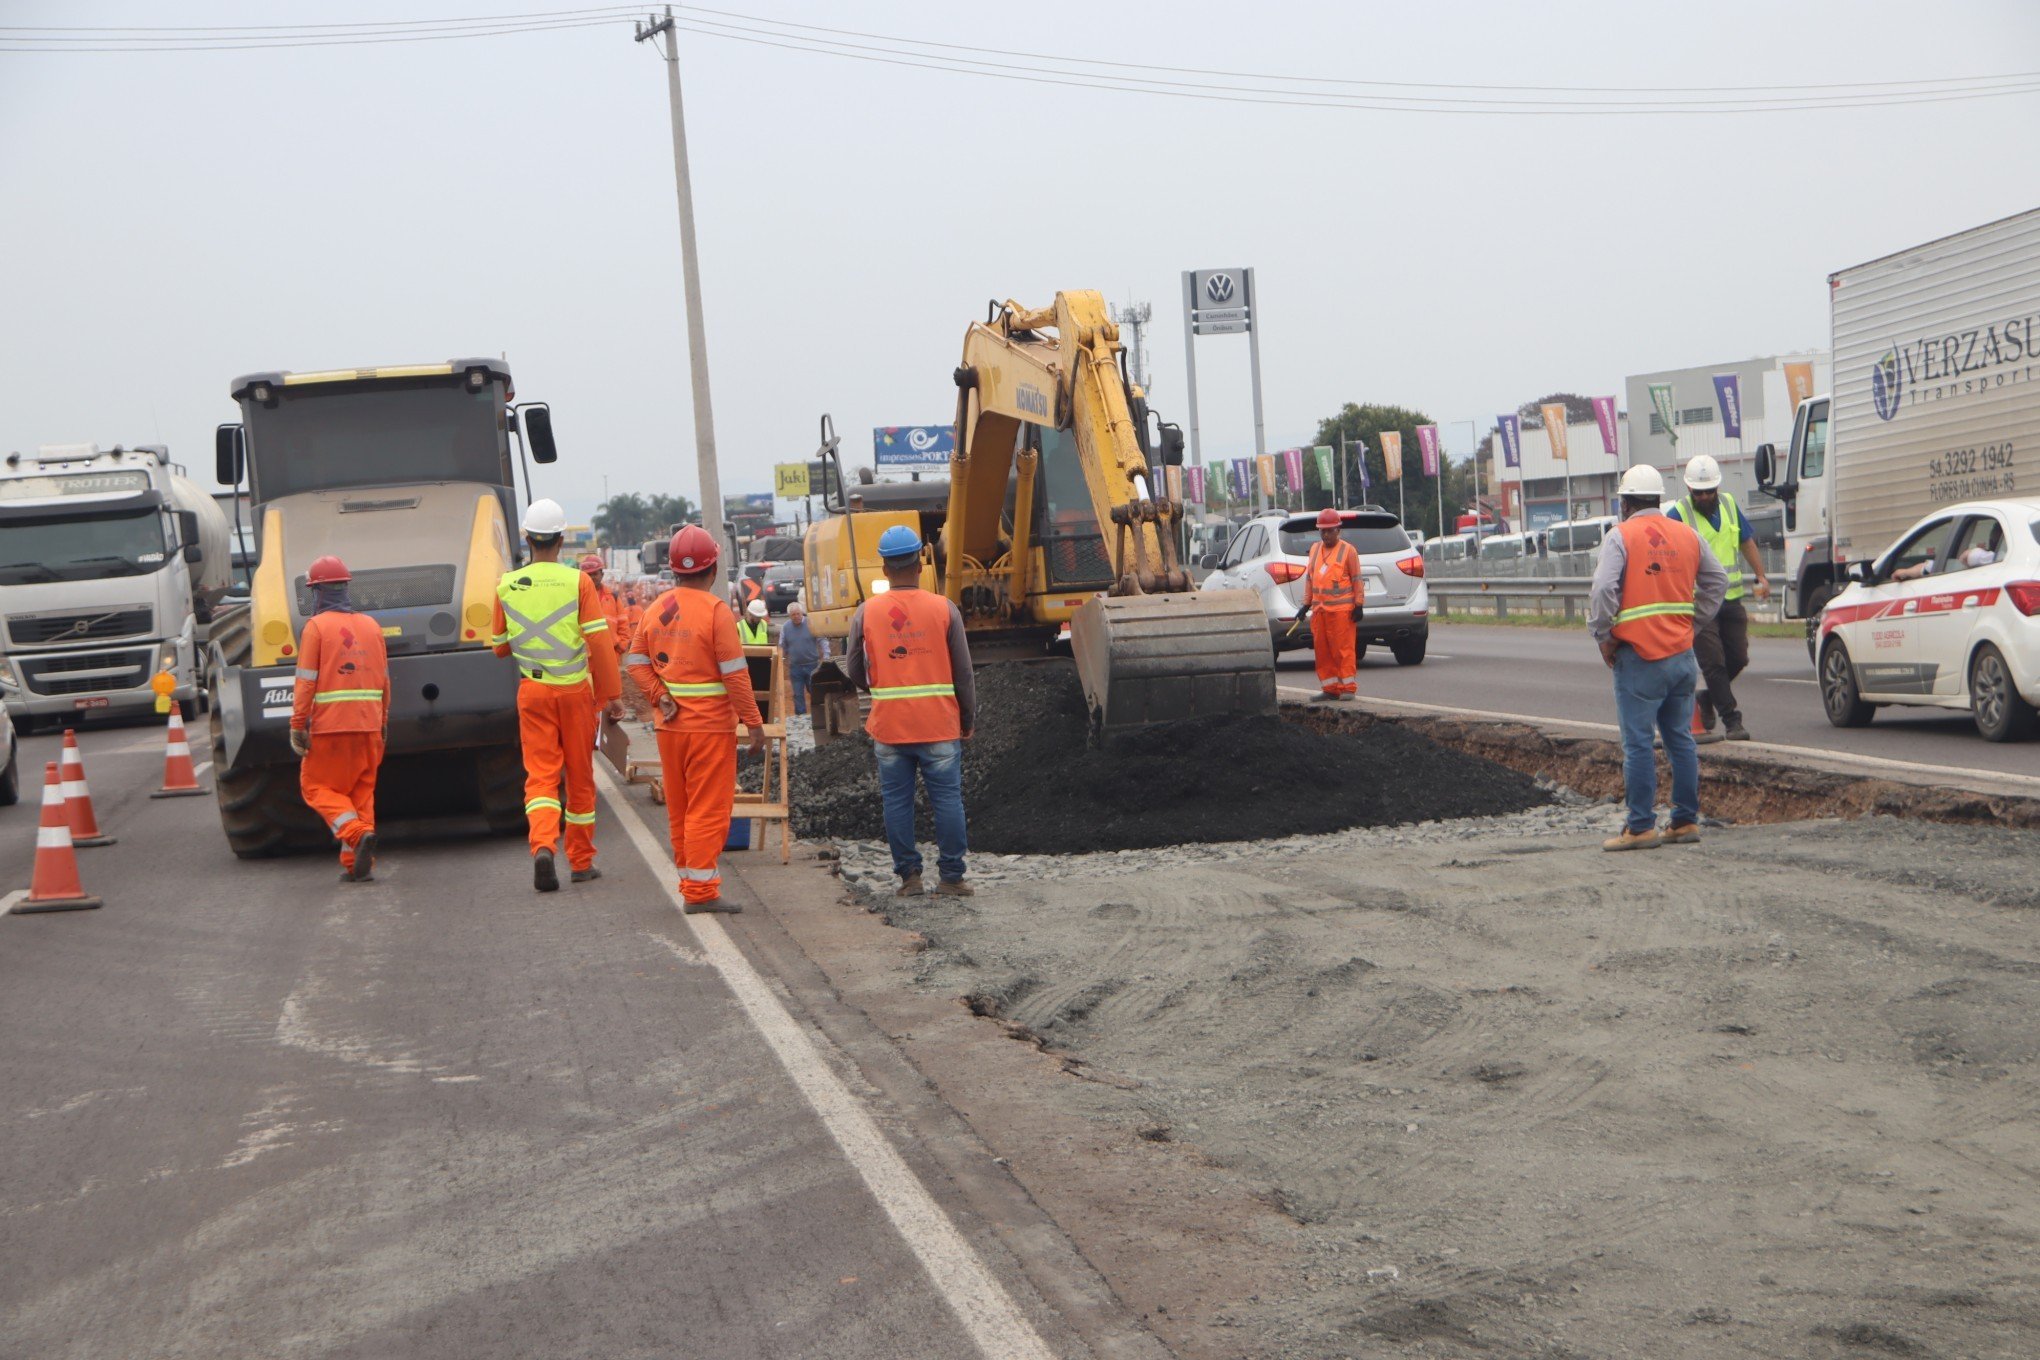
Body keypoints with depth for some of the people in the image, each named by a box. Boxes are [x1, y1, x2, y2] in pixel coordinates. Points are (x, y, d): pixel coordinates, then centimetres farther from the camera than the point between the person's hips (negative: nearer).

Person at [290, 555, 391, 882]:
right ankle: (358, 864, 6)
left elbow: (306, 681, -10)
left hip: (330, 724, -5)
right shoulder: (371, 626, 11)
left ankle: (357, 834, -17)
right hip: (368, 726, 5)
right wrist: (382, 722, 20)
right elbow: (384, 680, 13)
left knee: (317, 786, 6)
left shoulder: (317, 626, -5)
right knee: (361, 790, 11)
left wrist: (298, 725, -8)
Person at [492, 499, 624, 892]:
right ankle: (582, 860, 19)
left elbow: (500, 646, 9)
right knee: (580, 775, 11)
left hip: (532, 690, 1)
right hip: (575, 688, -1)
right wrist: (611, 693, -7)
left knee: (540, 774, 0)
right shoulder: (577, 581, -8)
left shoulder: (507, 586, 0)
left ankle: (542, 845, -25)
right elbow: (599, 641, -12)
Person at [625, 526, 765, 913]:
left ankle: (690, 883, 22)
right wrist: (754, 723, -9)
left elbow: (636, 662, 7)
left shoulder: (656, 609, 7)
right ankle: (701, 891, -3)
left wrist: (660, 697, -1)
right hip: (711, 726, -6)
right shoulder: (716, 610, -13)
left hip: (670, 725, 7)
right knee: (709, 809, -2)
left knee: (679, 809, 14)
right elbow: (734, 673, -14)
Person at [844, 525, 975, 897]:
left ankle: (908, 876, 8)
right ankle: (951, 877, 6)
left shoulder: (866, 612, -1)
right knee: (947, 800, 5)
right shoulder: (944, 609, -3)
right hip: (939, 725, -1)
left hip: (888, 726, 1)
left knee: (897, 801, 8)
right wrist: (968, 721, 12)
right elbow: (963, 674, 1)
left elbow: (853, 672, 5)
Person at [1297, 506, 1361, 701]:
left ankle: (1348, 688, -3)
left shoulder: (1348, 550, 0)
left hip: (1341, 609, -6)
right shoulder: (1314, 549, 17)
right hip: (1319, 610, 6)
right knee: (1322, 650, 4)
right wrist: (1306, 603, 14)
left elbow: (1356, 579, -1)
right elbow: (1309, 577, 20)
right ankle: (1330, 688, 10)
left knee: (1344, 649, -7)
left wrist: (1358, 605, -6)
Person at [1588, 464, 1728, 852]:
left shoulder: (1621, 537, -8)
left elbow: (1603, 591, -18)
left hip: (1639, 657, -6)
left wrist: (1603, 636, -6)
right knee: (1681, 740, 12)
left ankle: (1641, 827, -2)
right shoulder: (1687, 535, 11)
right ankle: (1686, 821, 14)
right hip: (1682, 655, 6)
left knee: (1638, 744, -3)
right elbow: (1717, 581, 18)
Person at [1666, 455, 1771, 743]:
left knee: (1738, 658, 9)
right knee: (1713, 662, -7)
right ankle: (1732, 720, -2)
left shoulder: (1729, 505, 9)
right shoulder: (1677, 516, -9)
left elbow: (1747, 542, 21)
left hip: (1731, 600, 6)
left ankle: (1708, 698, 31)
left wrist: (1761, 576, 13)